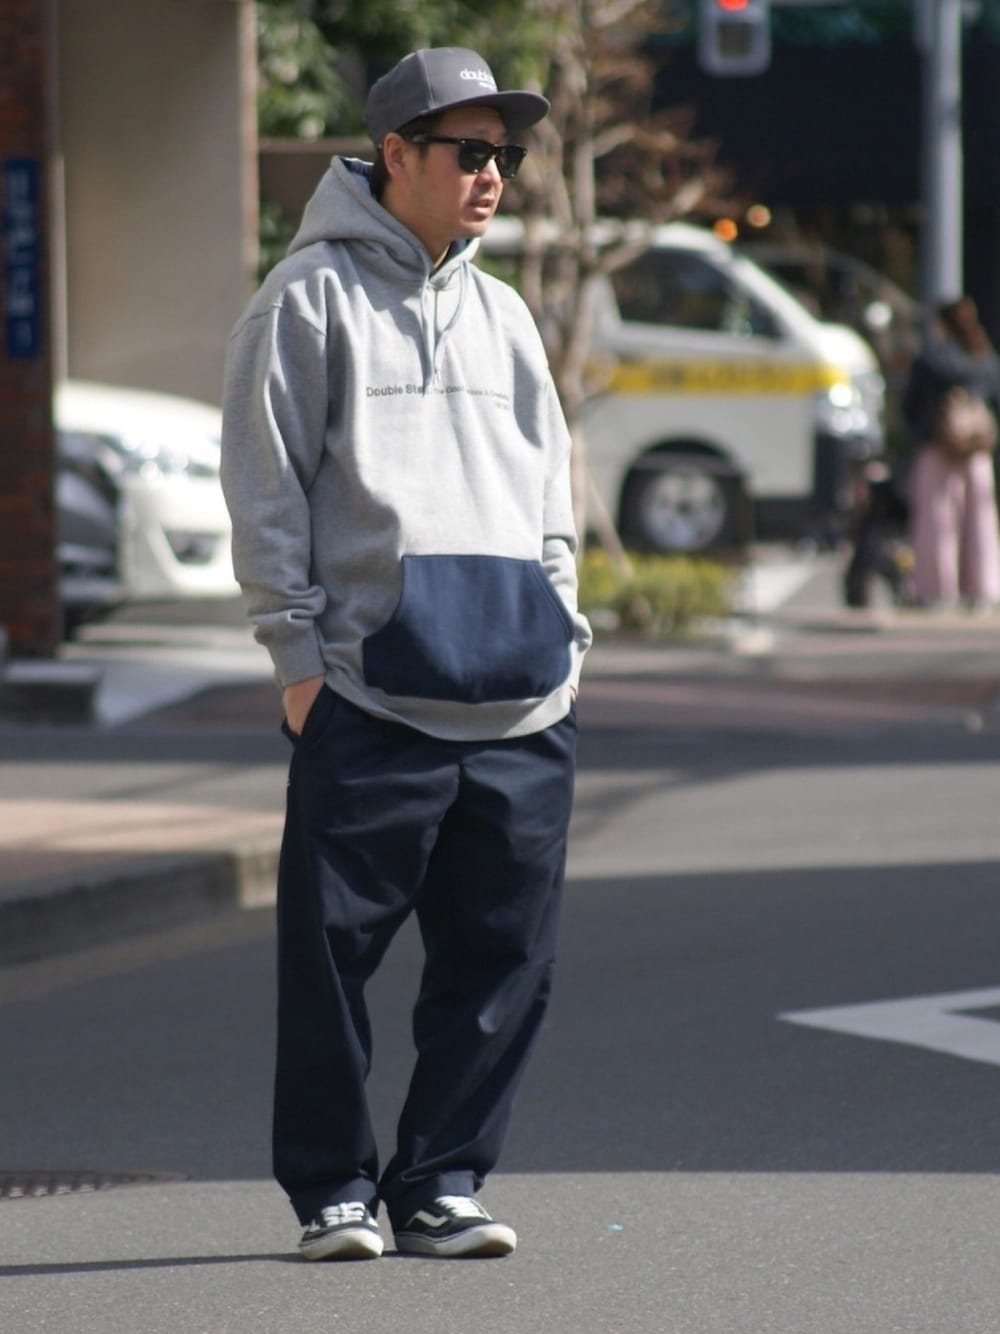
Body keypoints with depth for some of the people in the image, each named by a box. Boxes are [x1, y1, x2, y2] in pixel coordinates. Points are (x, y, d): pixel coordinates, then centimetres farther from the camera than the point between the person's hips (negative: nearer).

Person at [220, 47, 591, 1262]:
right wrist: (299, 650, -8)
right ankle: (333, 1187, 7)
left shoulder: (501, 315, 19)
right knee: (332, 948, -3)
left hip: (520, 706, 5)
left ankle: (441, 1182, 12)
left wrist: (562, 636, 12)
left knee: (504, 955, 3)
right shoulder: (311, 295, 1)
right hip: (368, 695, -5)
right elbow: (265, 486, -2)